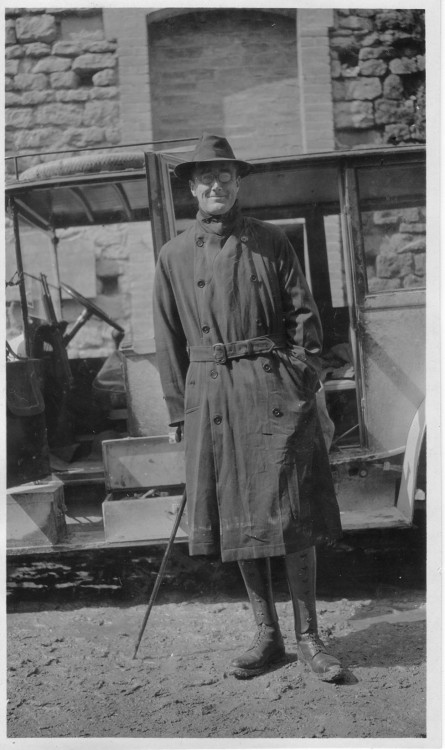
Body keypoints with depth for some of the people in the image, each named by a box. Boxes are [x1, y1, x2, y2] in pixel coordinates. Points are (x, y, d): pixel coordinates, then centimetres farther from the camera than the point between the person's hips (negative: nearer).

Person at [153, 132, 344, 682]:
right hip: (211, 397, 2)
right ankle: (267, 636, 22)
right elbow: (169, 341, 9)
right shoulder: (174, 256, 9)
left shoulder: (271, 242, 7)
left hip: (273, 389, -1)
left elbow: (303, 315, 6)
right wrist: (180, 411, 5)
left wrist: (302, 383, -4)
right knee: (236, 519, 7)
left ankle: (308, 639, 14)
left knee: (292, 517, -1)